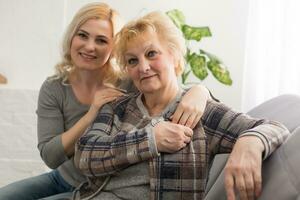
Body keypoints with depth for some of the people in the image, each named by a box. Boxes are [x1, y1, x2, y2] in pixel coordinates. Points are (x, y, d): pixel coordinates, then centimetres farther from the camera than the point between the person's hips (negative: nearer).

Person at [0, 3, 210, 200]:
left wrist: (198, 92, -41)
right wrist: (91, 116, -30)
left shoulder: (130, 85, -18)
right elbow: (50, 156, -17)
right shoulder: (53, 89, -10)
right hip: (61, 179, 4)